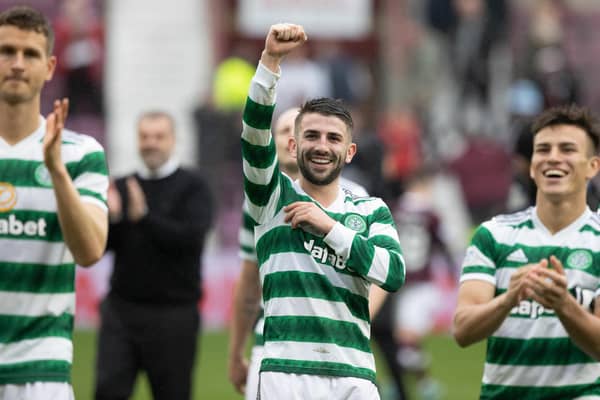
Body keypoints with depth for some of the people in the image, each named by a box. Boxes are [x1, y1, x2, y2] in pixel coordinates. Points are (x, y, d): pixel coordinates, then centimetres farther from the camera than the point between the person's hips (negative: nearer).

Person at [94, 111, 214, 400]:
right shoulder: (122, 188, 11)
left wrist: (144, 216, -21)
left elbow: (190, 237, -15)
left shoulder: (192, 187, 0)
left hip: (172, 314, -3)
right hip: (121, 308, 3)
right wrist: (110, 217, -14)